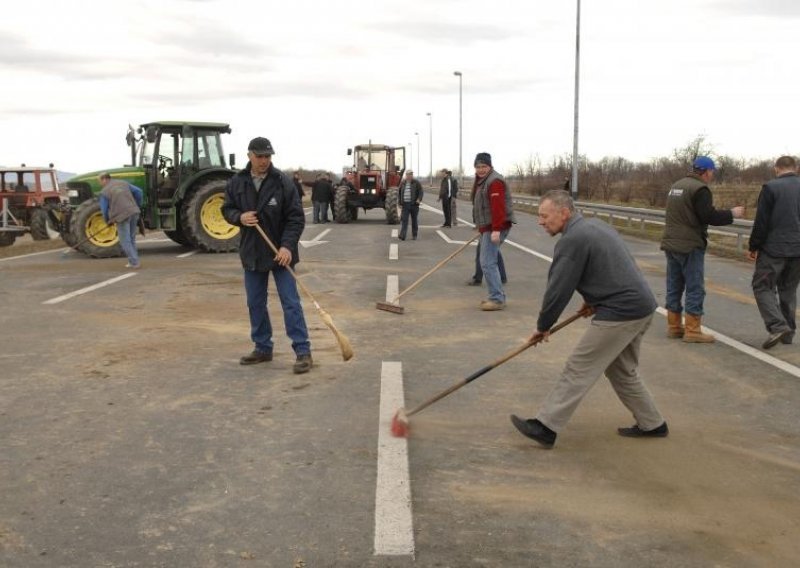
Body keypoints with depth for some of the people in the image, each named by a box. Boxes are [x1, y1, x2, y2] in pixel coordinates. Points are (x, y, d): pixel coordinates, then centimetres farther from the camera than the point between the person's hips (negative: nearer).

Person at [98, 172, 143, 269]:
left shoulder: (104, 192, -2)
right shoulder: (123, 183, 12)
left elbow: (104, 210, -1)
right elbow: (138, 191, 10)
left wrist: (108, 221, 18)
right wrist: (138, 206, 20)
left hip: (122, 216, -5)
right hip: (134, 213, 6)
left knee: (125, 241, 4)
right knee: (131, 239, 17)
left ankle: (134, 262, 0)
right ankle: (134, 261, 19)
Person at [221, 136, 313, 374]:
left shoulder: (283, 182, -10)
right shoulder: (237, 182, 1)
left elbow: (296, 217, -11)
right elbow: (227, 209, 11)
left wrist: (288, 246, -22)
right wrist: (239, 217, -12)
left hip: (280, 253, -4)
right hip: (251, 253, 4)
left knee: (290, 301, -5)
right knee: (255, 303, 11)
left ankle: (303, 351, -2)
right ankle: (263, 348, 24)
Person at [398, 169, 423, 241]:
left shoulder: (416, 182, -1)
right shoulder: (403, 183, 9)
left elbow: (421, 191, -7)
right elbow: (400, 193, 17)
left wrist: (419, 199, -24)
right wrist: (400, 203, 12)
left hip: (414, 204, -2)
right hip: (405, 204, 2)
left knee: (414, 220, 7)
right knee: (404, 220, -8)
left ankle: (414, 235, 18)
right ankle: (402, 236, -14)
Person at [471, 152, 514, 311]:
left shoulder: (494, 181, -15)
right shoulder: (481, 181, 18)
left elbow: (498, 207, -24)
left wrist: (496, 230, -29)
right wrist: (481, 226, 24)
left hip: (495, 227, -11)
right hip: (486, 227, 11)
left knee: (487, 263, -14)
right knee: (488, 261, 15)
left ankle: (497, 299, -12)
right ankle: (497, 296, 23)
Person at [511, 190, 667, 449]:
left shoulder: (572, 240, -15)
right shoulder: (595, 225, 15)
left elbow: (558, 290, -13)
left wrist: (543, 326, 0)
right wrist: (595, 300, 18)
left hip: (620, 313, -10)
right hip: (642, 306, 10)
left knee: (578, 369, -5)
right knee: (621, 370, 23)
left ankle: (545, 427, -1)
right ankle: (652, 424, 31)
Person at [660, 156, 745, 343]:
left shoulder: (676, 186, 15)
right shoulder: (699, 189, -13)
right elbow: (709, 216, -19)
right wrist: (732, 213, -5)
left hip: (671, 244, 9)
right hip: (690, 246, -9)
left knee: (674, 287, 11)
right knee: (695, 289, -3)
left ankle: (674, 327, 16)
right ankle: (692, 331, -2)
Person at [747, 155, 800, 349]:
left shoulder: (771, 187, -9)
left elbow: (761, 222, -11)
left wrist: (753, 247, -1)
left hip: (774, 249, -5)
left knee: (762, 286, 3)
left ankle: (777, 326, -13)